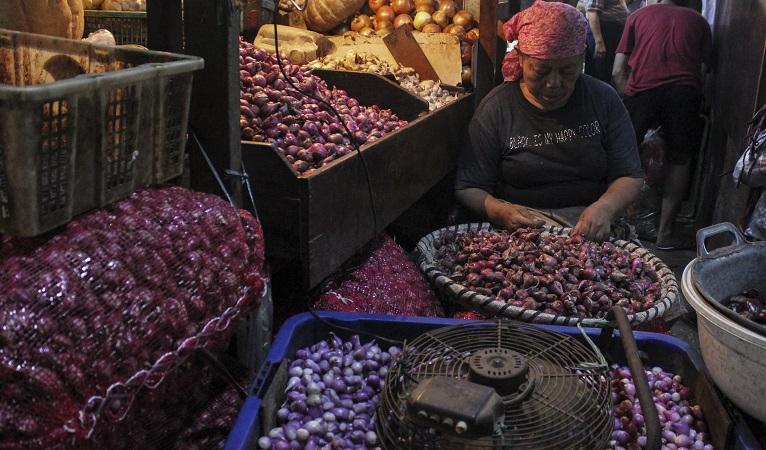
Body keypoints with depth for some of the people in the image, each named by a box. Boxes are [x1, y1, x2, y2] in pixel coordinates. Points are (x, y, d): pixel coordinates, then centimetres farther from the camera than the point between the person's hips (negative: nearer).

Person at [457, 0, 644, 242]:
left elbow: (629, 176, 4)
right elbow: (468, 188, -2)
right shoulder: (496, 108, -3)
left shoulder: (604, 100, 3)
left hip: (590, 231, 4)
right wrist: (499, 211, -24)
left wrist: (605, 208, -19)